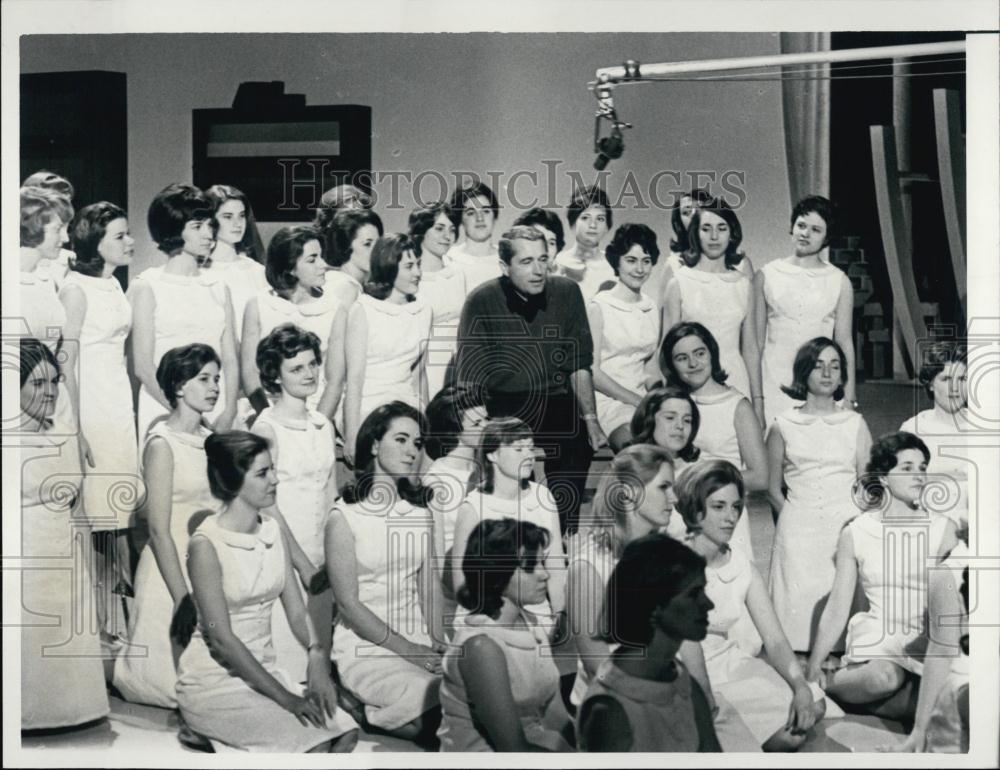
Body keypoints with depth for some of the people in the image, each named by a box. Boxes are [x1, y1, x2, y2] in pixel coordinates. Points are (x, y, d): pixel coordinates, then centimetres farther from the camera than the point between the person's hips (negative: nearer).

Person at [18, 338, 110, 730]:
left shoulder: (68, 440, 9)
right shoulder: (8, 440, -8)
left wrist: (88, 573, 14)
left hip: (67, 570, 5)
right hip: (24, 572, -5)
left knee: (73, 662, 7)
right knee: (29, 658, -2)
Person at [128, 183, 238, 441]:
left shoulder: (218, 288, 13)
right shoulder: (146, 286, 1)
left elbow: (231, 359, 8)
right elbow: (142, 365, -5)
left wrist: (228, 413, -7)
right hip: (164, 407, -3)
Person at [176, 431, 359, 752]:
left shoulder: (271, 530, 7)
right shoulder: (206, 544, -14)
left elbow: (297, 611, 4)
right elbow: (221, 638, -18)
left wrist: (317, 654, -17)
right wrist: (285, 698, -21)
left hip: (263, 670, 7)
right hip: (213, 680, -6)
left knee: (345, 732, -14)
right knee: (313, 739, -23)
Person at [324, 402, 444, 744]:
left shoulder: (419, 510, 12)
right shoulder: (344, 516, -5)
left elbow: (429, 585, 9)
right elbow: (349, 603, -9)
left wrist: (438, 643, -7)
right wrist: (407, 649, -13)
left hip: (417, 642, 5)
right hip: (365, 649, -5)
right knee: (434, 700, -29)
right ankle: (369, 718, -5)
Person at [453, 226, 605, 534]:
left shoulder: (567, 292, 1)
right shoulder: (482, 302, -7)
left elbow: (580, 366, 7)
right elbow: (468, 381, -6)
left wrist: (591, 419, 3)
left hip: (558, 408, 2)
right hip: (504, 413, -2)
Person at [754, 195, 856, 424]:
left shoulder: (839, 282, 6)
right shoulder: (766, 275, 6)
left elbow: (844, 342, 6)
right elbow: (756, 340, 7)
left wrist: (849, 398, 1)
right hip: (774, 386, 0)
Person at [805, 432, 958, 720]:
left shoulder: (942, 528, 6)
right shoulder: (855, 533, 4)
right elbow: (836, 609, 4)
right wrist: (814, 666, -4)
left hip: (928, 642, 1)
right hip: (877, 641, -1)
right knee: (883, 677, -35)